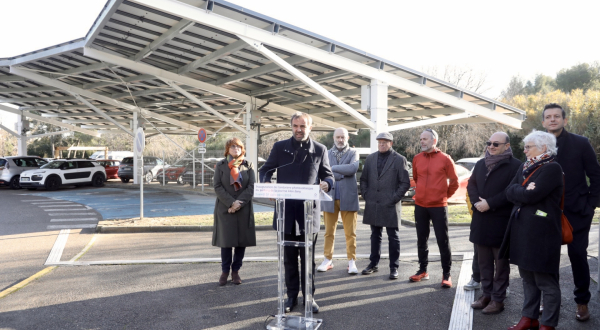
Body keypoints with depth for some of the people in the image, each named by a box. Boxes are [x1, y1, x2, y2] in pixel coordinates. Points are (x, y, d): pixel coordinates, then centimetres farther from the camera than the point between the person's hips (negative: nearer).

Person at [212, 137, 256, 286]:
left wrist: (239, 203, -13)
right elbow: (217, 187, -3)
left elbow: (251, 187, 0)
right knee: (226, 240, 1)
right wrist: (231, 202, -14)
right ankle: (225, 271, 15)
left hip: (244, 209, 1)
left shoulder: (248, 165, 7)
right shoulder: (220, 166, 5)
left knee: (242, 240, 4)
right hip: (225, 209, -1)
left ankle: (236, 271, 17)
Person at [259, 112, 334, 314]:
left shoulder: (320, 150, 4)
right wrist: (267, 183, -13)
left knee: (308, 258, 8)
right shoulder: (280, 147, 4)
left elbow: (328, 175, 8)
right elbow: (265, 170, 9)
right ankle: (292, 295, 25)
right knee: (289, 257, 11)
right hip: (286, 211, 1)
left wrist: (327, 183, -16)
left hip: (309, 211, 0)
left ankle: (309, 296, 22)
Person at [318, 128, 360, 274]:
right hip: (330, 197, 2)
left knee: (350, 233, 1)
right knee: (329, 232, 9)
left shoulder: (353, 153, 6)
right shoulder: (327, 154, 11)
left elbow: (353, 168, -15)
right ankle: (328, 259, 19)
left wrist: (333, 168, -13)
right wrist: (343, 173, -12)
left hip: (348, 197, -2)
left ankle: (352, 261, 10)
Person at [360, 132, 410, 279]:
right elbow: (363, 179, 15)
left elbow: (405, 183, -4)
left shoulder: (399, 159, -2)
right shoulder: (370, 158, 11)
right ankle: (374, 264, 25)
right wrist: (365, 195, 4)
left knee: (393, 237, 4)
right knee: (375, 235, 14)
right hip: (373, 205, 4)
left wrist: (394, 198, -10)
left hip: (390, 206, -4)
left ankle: (394, 267, 12)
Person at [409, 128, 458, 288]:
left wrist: (445, 195, 8)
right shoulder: (417, 158, 5)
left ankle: (446, 274, 10)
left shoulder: (445, 159, -6)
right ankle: (423, 270, 23)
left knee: (443, 241, 1)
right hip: (420, 206, 4)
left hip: (439, 206, -4)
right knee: (421, 240, 11)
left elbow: (454, 182, 3)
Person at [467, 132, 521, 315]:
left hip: (502, 222, -6)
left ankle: (498, 299, 14)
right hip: (480, 220, 6)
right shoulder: (481, 163, 13)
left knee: (501, 262, 5)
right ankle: (486, 294, 26)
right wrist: (477, 202, -5)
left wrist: (490, 204, -18)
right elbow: (471, 184, 13)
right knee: (483, 261, 14)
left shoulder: (515, 165, -9)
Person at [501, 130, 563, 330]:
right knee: (528, 278, 16)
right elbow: (509, 192, 5)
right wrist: (523, 191, -11)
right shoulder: (524, 167, 13)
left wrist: (517, 191, -4)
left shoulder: (552, 168, -12)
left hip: (541, 233, -8)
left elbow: (530, 196, -21)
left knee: (545, 281, 3)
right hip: (521, 230, 8)